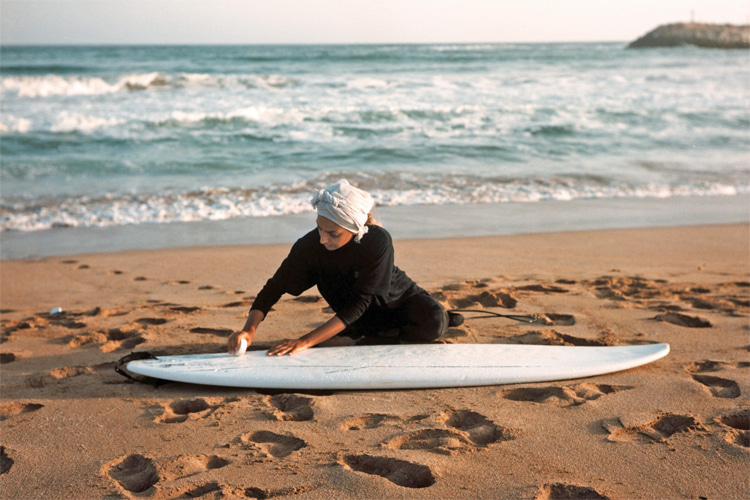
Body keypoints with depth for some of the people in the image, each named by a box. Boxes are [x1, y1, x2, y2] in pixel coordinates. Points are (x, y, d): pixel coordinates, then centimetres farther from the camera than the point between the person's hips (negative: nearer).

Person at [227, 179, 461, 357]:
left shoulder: (378, 241, -35)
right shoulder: (310, 246, -26)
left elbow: (360, 302, -36)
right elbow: (275, 287, -18)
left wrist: (306, 341, -43)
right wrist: (249, 328, -37)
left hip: (397, 297, -4)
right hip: (363, 317, 4)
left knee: (432, 324, -29)